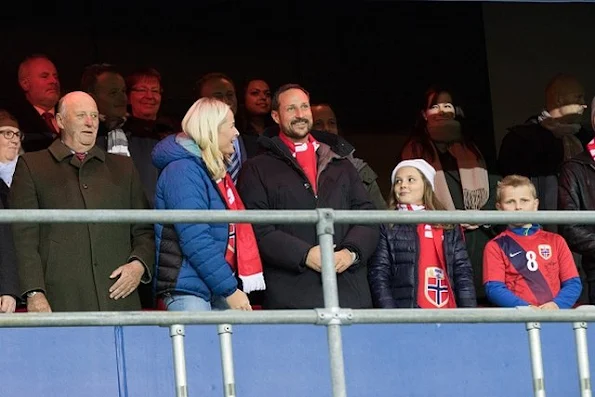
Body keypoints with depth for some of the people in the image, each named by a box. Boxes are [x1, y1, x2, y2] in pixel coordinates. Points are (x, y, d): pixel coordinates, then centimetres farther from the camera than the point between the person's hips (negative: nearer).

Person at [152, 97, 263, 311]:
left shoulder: (216, 171, 16)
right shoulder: (183, 171, -13)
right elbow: (195, 241, -20)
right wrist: (230, 289, -19)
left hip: (218, 290, 9)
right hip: (188, 289, -9)